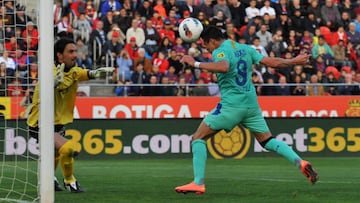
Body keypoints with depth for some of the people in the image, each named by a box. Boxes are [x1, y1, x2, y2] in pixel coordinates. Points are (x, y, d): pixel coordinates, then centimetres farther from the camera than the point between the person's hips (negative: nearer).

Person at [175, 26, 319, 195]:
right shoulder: (244, 49, 12)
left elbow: (224, 67, -33)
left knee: (198, 138, 3)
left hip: (231, 105, -7)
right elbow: (272, 62, 12)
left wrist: (196, 64, -31)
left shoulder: (220, 52, -9)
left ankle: (198, 183, -7)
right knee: (268, 141, 16)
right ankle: (300, 162, -6)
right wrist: (294, 61, 26)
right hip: (251, 104, 7)